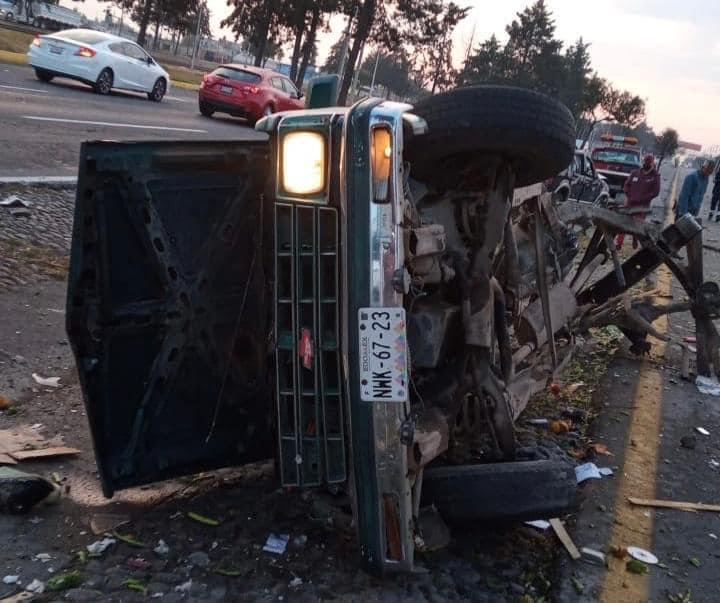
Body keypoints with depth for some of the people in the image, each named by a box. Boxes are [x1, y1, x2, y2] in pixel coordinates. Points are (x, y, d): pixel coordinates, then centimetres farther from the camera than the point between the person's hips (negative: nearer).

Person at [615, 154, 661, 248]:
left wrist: (641, 199, -13)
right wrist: (629, 196, -3)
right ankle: (618, 243, 6)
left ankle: (635, 243, 15)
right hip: (629, 203, 2)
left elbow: (655, 192, -6)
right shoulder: (634, 173, 6)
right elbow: (626, 185, 13)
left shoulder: (655, 176, -2)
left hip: (642, 206, -2)